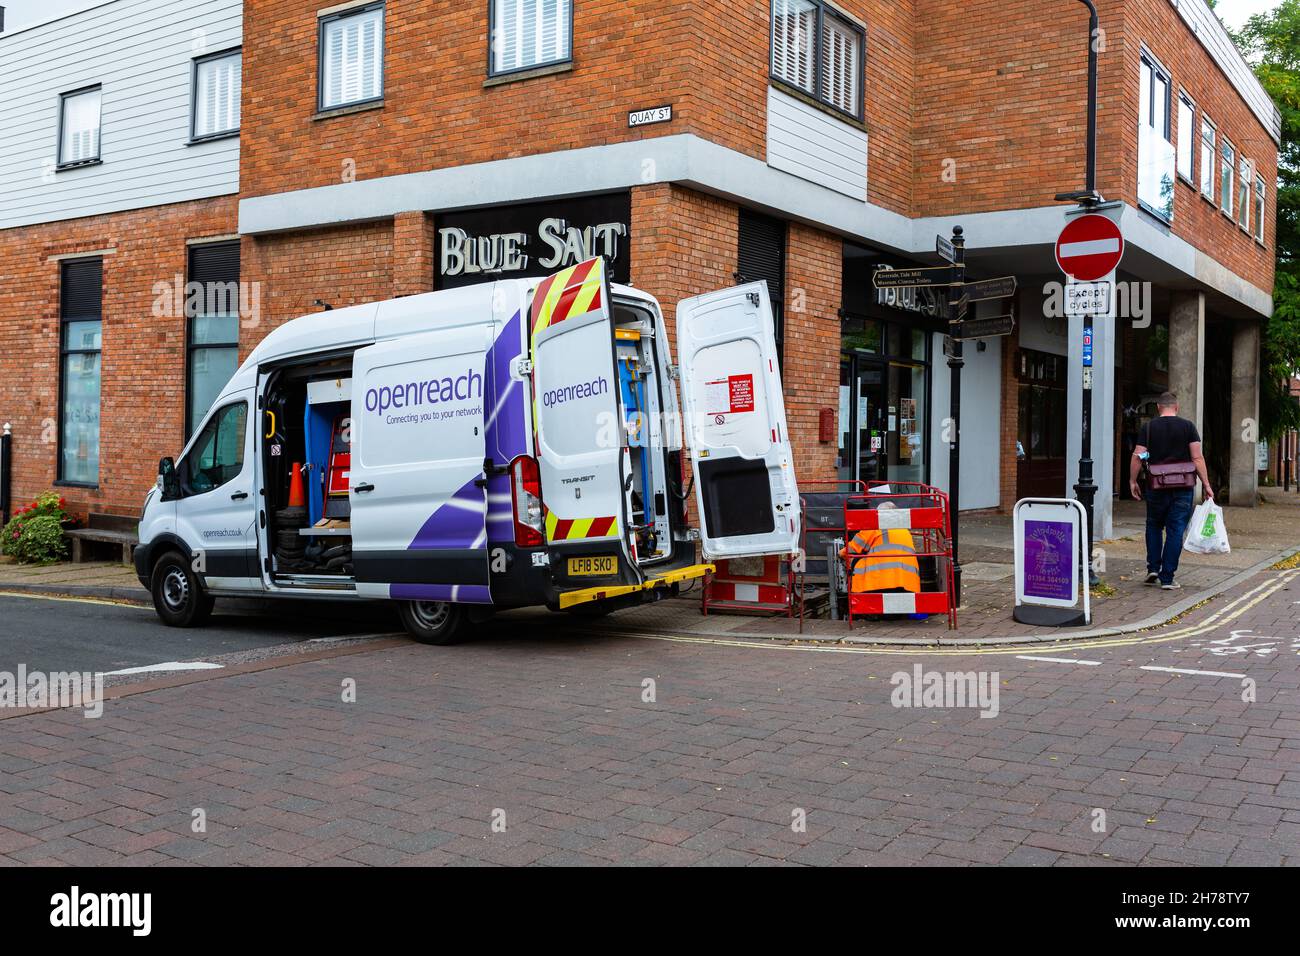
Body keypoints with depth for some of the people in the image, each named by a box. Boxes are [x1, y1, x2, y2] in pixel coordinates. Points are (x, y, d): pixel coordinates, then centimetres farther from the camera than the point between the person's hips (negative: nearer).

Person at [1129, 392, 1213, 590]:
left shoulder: (1148, 427, 1)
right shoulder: (1188, 427, 0)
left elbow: (1137, 457, -4)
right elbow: (1197, 458, -5)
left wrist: (1133, 481, 4)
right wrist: (1206, 485, -2)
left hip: (1157, 487, 1)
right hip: (1183, 487, 0)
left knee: (1154, 526, 19)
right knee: (1175, 531, 3)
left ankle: (1153, 568, 11)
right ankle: (1167, 578, 2)